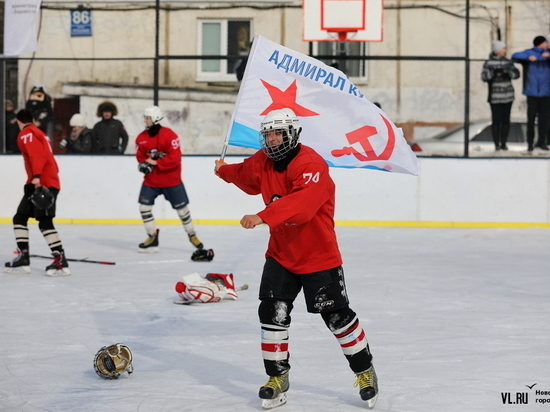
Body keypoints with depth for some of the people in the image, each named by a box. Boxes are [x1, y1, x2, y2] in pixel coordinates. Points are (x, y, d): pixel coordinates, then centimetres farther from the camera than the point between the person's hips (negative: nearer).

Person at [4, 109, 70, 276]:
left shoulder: (26, 134, -5)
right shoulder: (40, 134, 24)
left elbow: (37, 154, -21)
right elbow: (48, 158, 24)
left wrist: (36, 176, -31)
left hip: (42, 183, -10)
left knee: (45, 223, -12)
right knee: (19, 218, 10)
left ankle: (61, 262, -16)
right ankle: (23, 258, 6)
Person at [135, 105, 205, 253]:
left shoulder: (169, 135, -17)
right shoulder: (141, 138, -1)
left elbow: (175, 158, -22)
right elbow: (140, 156, 9)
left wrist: (156, 163, -25)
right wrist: (143, 164, -14)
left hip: (171, 179, -4)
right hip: (151, 180, 4)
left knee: (182, 208, 5)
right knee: (144, 206, -6)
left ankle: (192, 235, 24)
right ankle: (152, 237, 7)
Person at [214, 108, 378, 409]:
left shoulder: (311, 164, -25)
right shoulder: (263, 162, 0)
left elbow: (303, 202, -43)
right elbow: (249, 178, 27)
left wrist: (263, 217, -51)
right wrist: (224, 171, 23)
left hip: (318, 255, -6)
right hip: (281, 253, 6)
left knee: (337, 316, 2)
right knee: (272, 314, -2)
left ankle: (365, 371, 21)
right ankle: (277, 377, 13)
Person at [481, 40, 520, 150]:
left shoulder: (508, 62, 9)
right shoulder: (489, 63, -1)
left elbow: (516, 74, 0)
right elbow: (484, 77, -9)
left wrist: (509, 71, -19)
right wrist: (493, 72, -24)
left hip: (508, 95, 4)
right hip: (495, 97, -4)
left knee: (506, 120, 5)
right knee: (496, 120, -6)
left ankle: (503, 143, 13)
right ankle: (496, 144, 2)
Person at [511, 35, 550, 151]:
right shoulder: (529, 53, 5)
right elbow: (515, 56, -9)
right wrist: (528, 57, -23)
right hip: (532, 92, -3)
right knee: (531, 117, -2)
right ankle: (530, 142, 6)